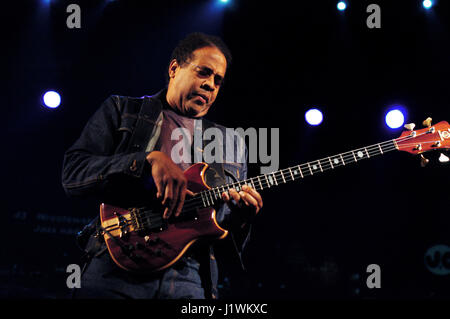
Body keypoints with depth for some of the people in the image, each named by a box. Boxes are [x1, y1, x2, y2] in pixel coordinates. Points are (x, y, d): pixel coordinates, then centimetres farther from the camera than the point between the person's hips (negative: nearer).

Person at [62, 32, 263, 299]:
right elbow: (72, 173, -2)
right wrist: (149, 160, -13)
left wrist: (241, 217, -4)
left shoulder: (231, 143, 23)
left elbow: (230, 238, 21)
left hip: (188, 279, 3)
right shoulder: (121, 110, 14)